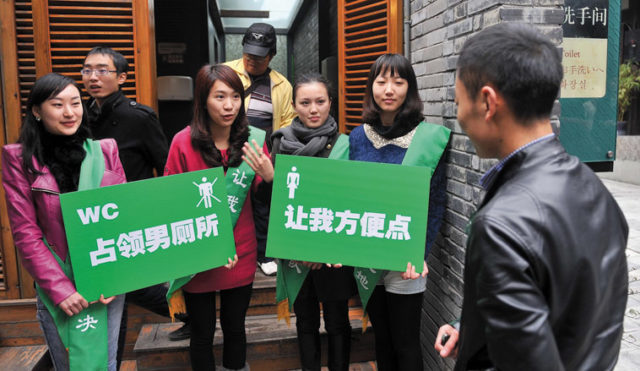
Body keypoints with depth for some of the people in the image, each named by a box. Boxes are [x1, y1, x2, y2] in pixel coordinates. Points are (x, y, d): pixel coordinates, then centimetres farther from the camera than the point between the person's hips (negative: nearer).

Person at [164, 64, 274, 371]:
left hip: (241, 255, 2)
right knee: (203, 335, 15)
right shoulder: (184, 143, -12)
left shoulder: (252, 140, -4)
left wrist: (269, 176, -20)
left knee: (235, 328, 19)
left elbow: (265, 201, 2)